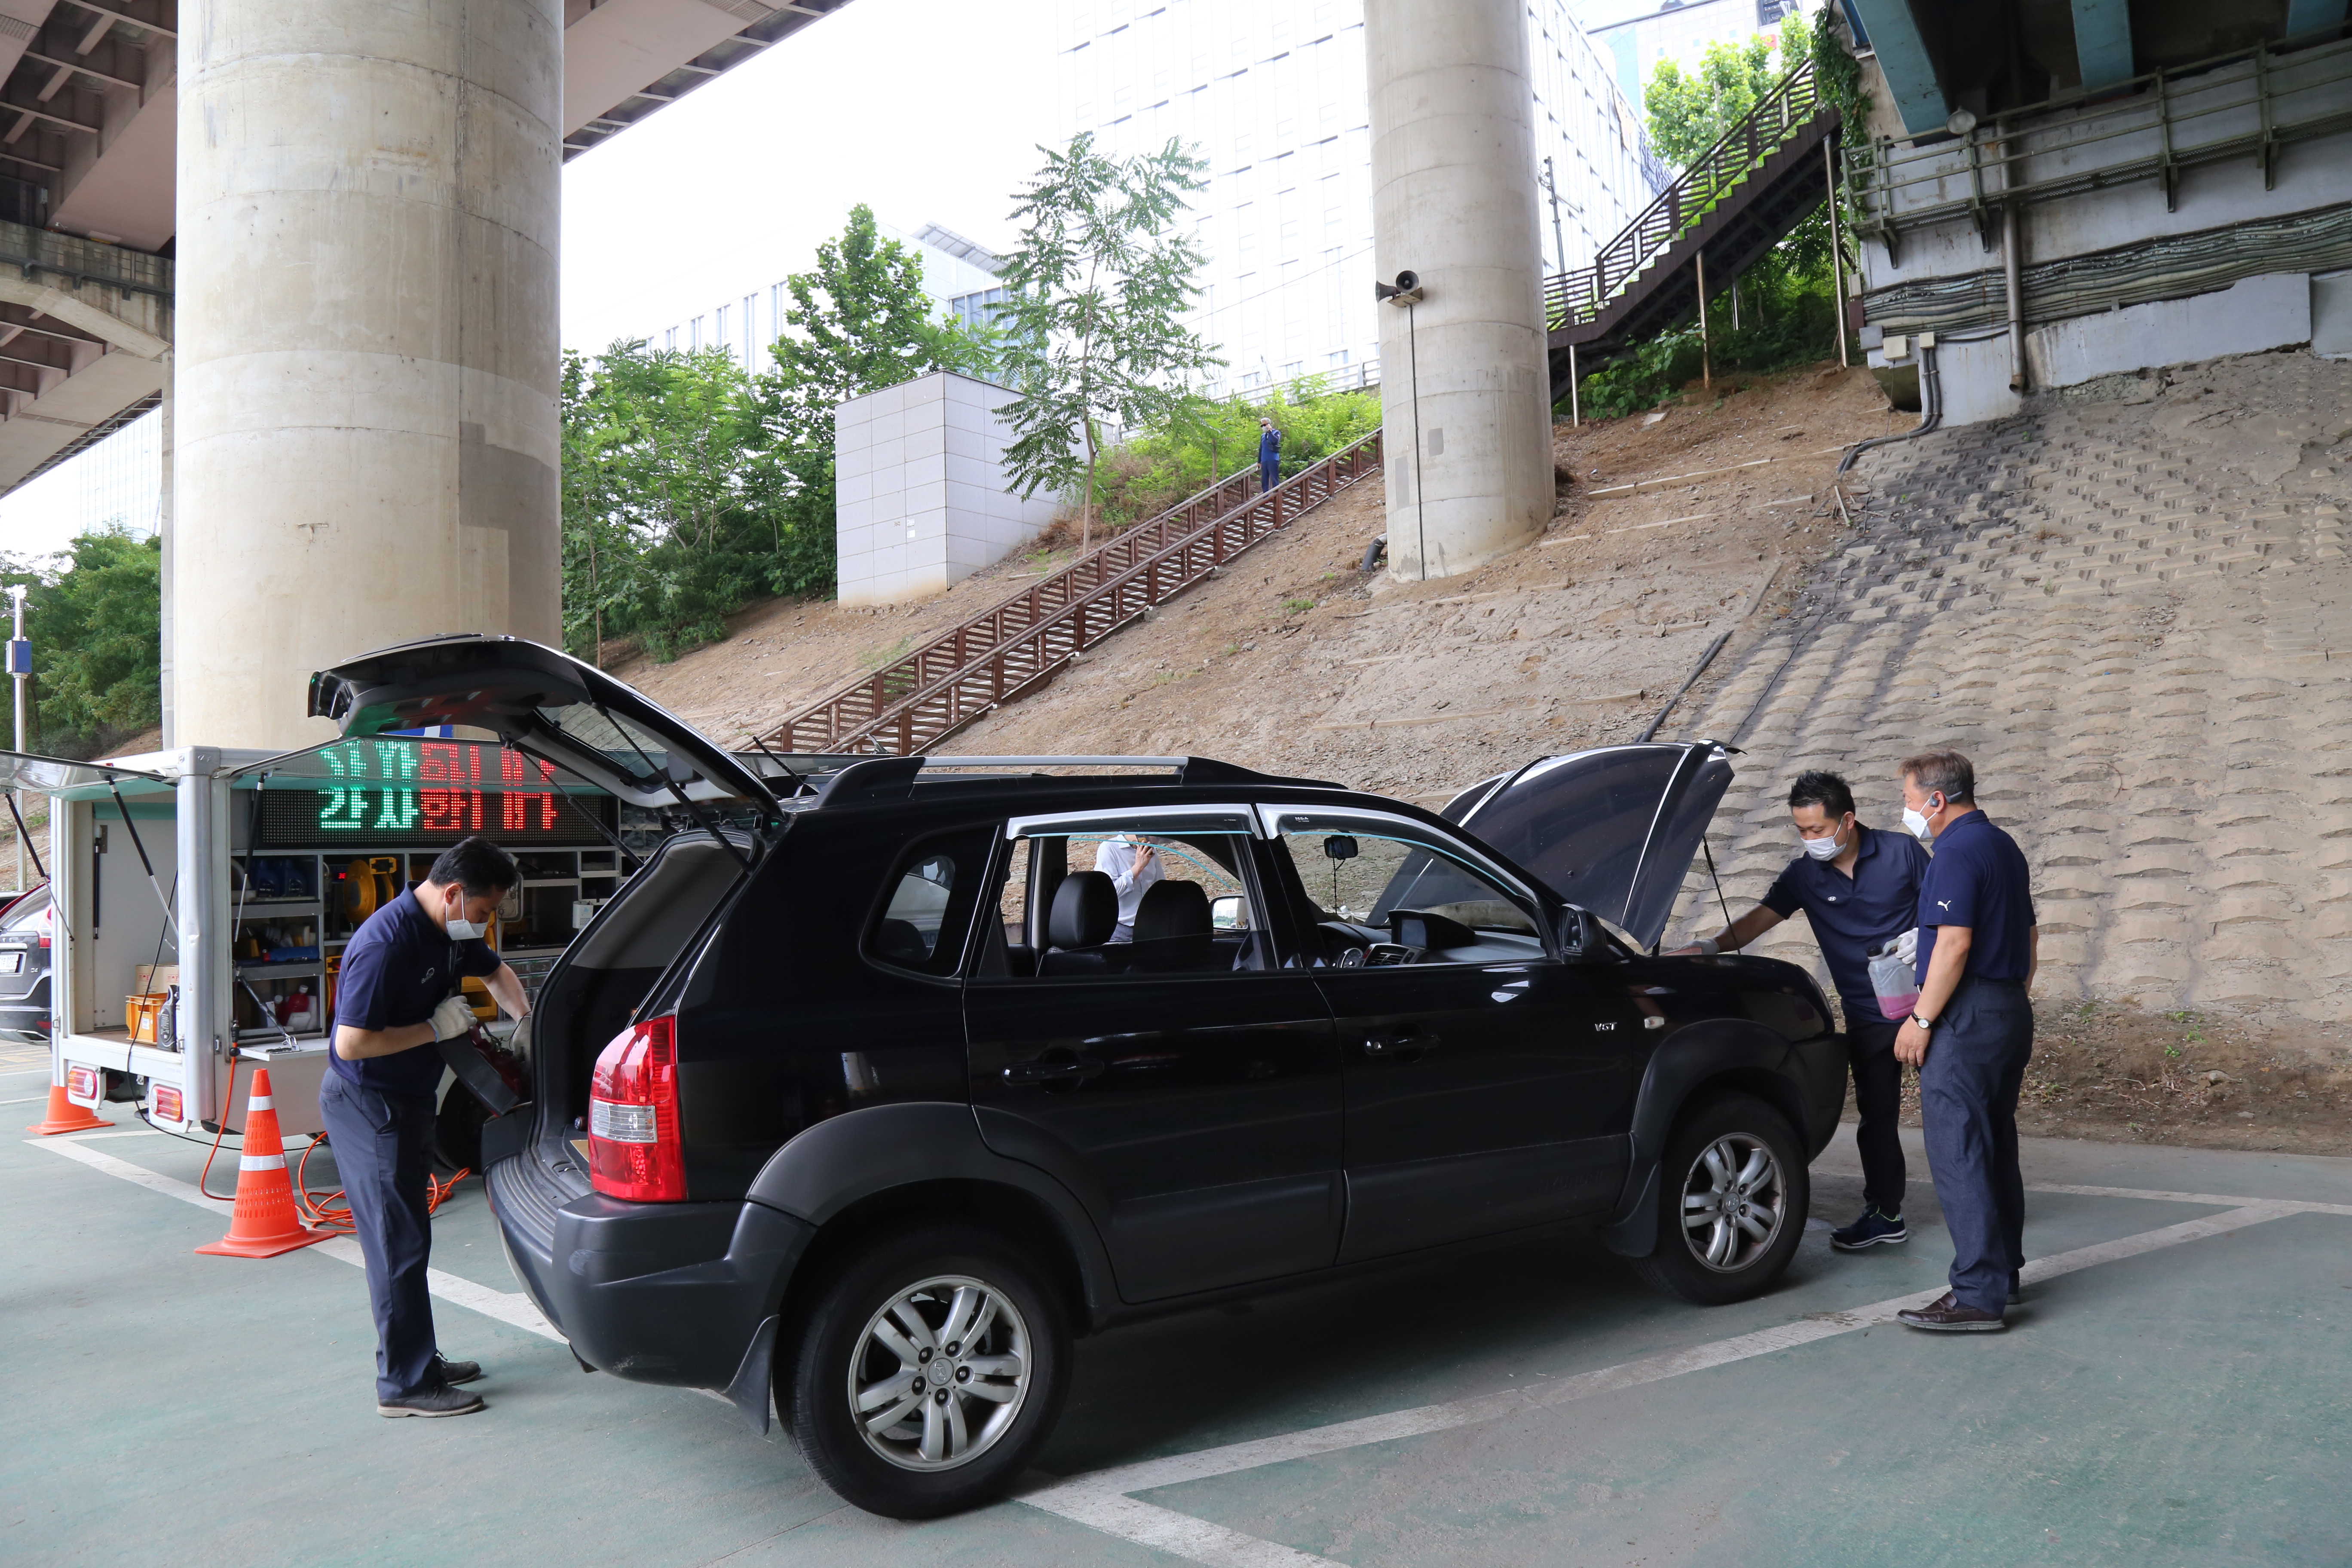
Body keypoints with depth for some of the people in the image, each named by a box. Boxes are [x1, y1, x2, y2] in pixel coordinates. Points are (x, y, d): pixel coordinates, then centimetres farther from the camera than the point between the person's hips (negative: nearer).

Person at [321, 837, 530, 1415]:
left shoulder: (450, 933, 3)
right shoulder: (385, 944, -26)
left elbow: (495, 970, 23)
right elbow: (350, 1044, -28)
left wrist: (526, 1018, 8)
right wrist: (435, 1028, -22)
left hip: (406, 1100, 10)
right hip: (367, 1106, -10)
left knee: (406, 1236, 17)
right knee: (400, 1242, -4)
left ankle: (418, 1359, 28)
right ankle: (405, 1384, 5)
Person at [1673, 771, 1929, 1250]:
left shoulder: (1901, 852, -8)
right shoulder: (1805, 875, -1)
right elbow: (1758, 920, -4)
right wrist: (1708, 946, -19)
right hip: (1866, 1015, 4)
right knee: (1875, 1115, 10)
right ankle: (1884, 1213, 21)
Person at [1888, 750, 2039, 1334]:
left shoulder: (1957, 853, -15)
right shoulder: (2004, 847, 17)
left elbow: (1954, 943, -22)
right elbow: (2029, 937, 23)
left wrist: (1921, 1020, -17)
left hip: (1966, 1020, -10)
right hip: (2011, 1012, 10)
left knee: (1958, 1155, -8)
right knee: (1996, 1149, 16)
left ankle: (1978, 1295, -8)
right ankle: (2002, 1271, 25)